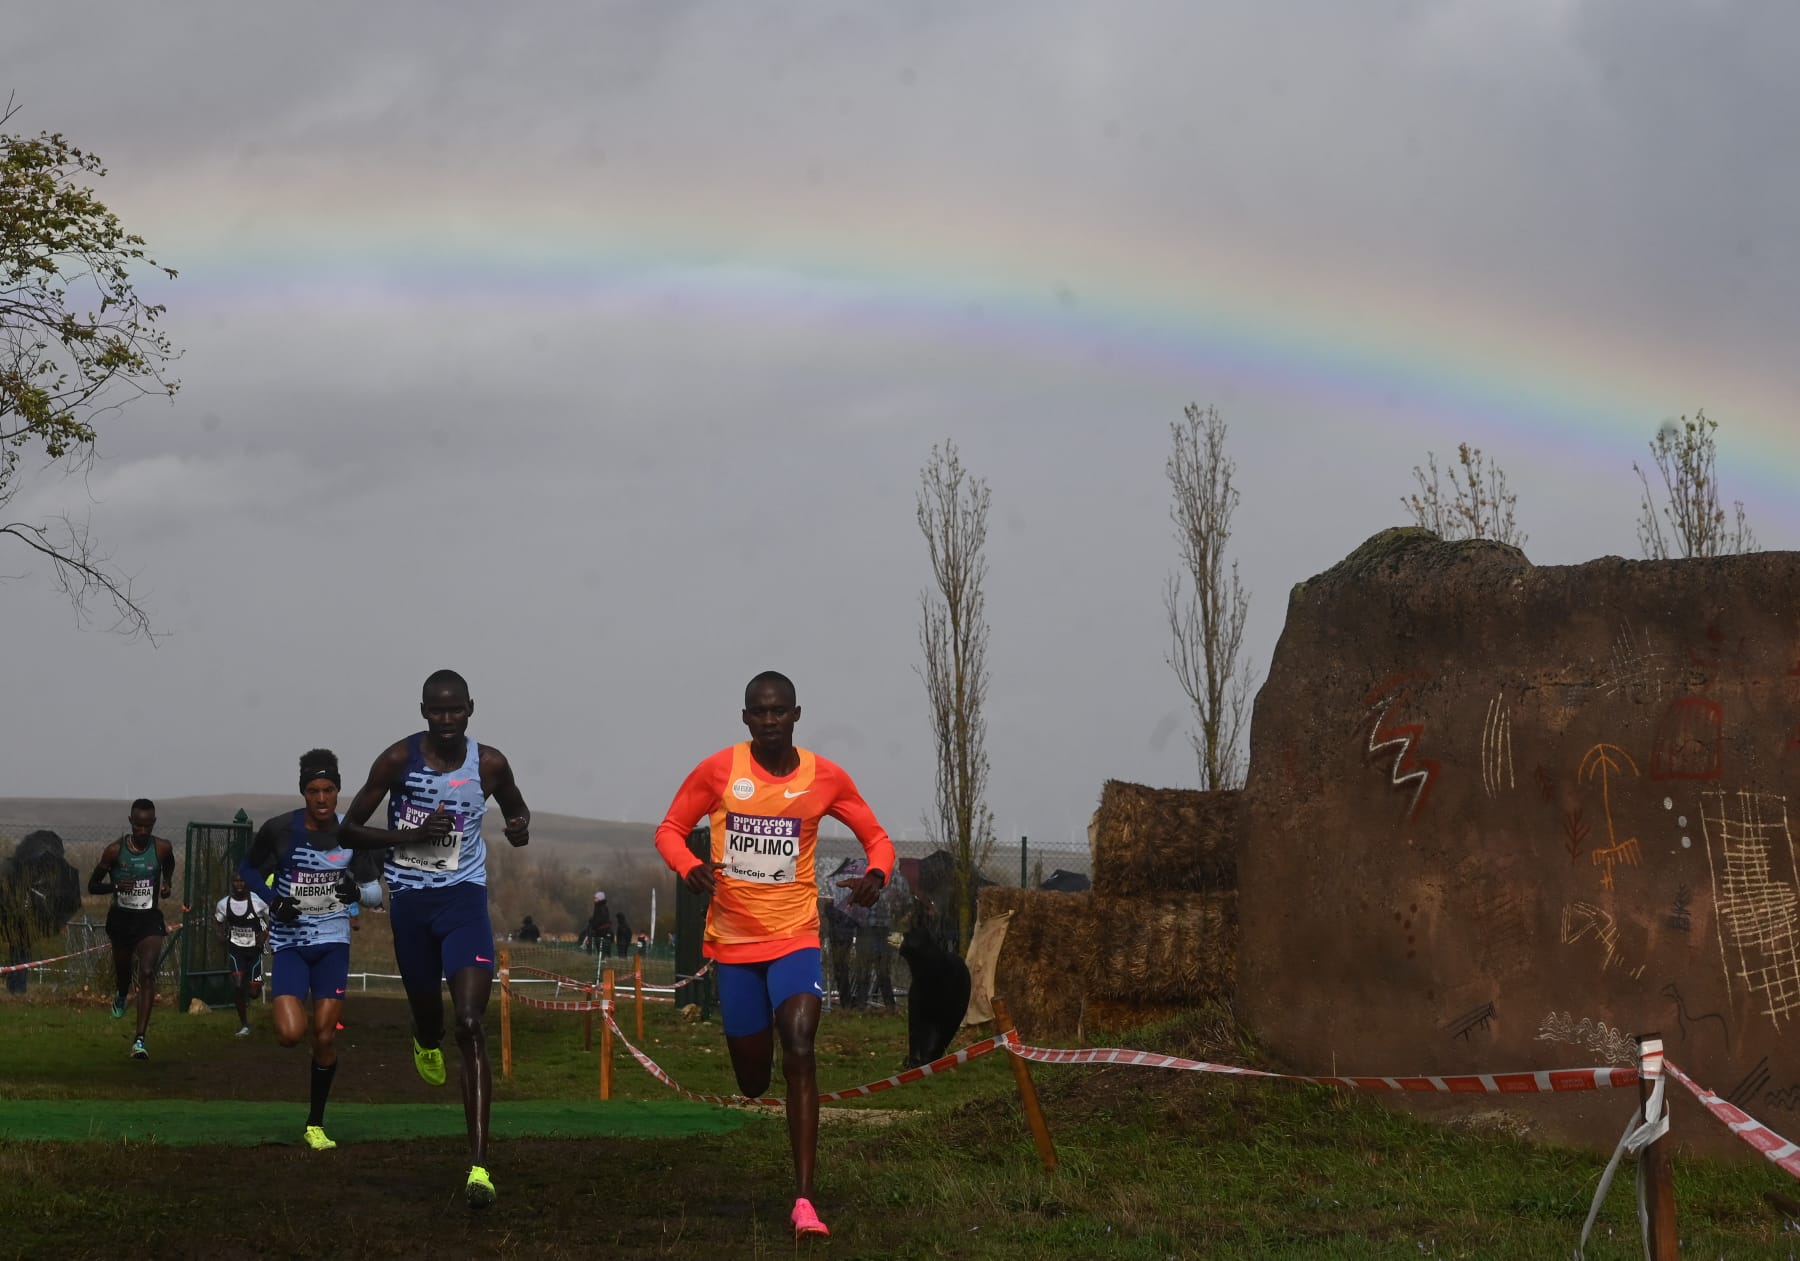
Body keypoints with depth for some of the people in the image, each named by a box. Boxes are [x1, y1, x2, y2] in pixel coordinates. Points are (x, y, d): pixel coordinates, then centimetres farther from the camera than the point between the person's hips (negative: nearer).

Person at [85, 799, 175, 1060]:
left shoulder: (162, 848, -7)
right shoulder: (115, 850, -11)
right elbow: (92, 885, -3)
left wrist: (168, 885, 0)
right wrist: (114, 885, -22)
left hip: (149, 920, -1)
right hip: (121, 918, 1)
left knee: (147, 972, -20)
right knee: (123, 971, 19)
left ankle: (140, 1040, -24)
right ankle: (120, 995, 61)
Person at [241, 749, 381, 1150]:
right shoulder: (279, 829, -9)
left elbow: (375, 890, 5)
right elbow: (248, 871, 6)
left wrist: (357, 890, -18)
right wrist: (273, 901, -11)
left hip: (333, 941, 1)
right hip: (290, 941, -1)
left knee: (324, 1037, -3)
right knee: (290, 1034, -17)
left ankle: (315, 1125, 13)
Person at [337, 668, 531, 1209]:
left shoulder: (489, 764, -4)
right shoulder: (399, 759, -8)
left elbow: (516, 808, 17)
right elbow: (350, 829, -4)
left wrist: (520, 827, -8)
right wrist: (415, 834, -19)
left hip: (465, 899, -1)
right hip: (410, 900, 1)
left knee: (470, 1025, -16)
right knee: (428, 1012, 18)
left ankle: (479, 1165, -21)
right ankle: (427, 1043, 62)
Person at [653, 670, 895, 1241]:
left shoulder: (825, 777, -5)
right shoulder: (717, 770, -7)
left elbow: (876, 837, 6)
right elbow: (669, 830, 2)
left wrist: (877, 872, -17)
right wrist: (689, 867, -20)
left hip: (795, 939, -1)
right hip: (733, 942, 1)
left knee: (800, 1056, -22)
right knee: (752, 1082, 10)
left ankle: (804, 1200, -23)